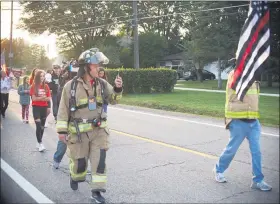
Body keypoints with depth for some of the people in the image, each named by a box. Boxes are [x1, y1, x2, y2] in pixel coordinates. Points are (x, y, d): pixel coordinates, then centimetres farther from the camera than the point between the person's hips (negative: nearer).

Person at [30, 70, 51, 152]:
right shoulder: (34, 86, -5)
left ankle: (39, 143, 24)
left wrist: (40, 98, -13)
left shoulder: (46, 86, 3)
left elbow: (49, 98, 0)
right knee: (38, 126, -12)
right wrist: (42, 98, -18)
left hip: (44, 107, 4)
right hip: (36, 107, -4)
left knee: (42, 126, 11)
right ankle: (40, 144, -11)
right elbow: (34, 98, -11)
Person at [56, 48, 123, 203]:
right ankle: (75, 177, 45)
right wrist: (62, 130, -7)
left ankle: (97, 191, 9)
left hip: (99, 129, 3)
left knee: (100, 160, -3)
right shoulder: (71, 86, -10)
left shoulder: (102, 84, 0)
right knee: (79, 161, 12)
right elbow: (64, 109, -6)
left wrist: (118, 89, -13)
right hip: (79, 131, -2)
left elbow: (113, 100, 7)